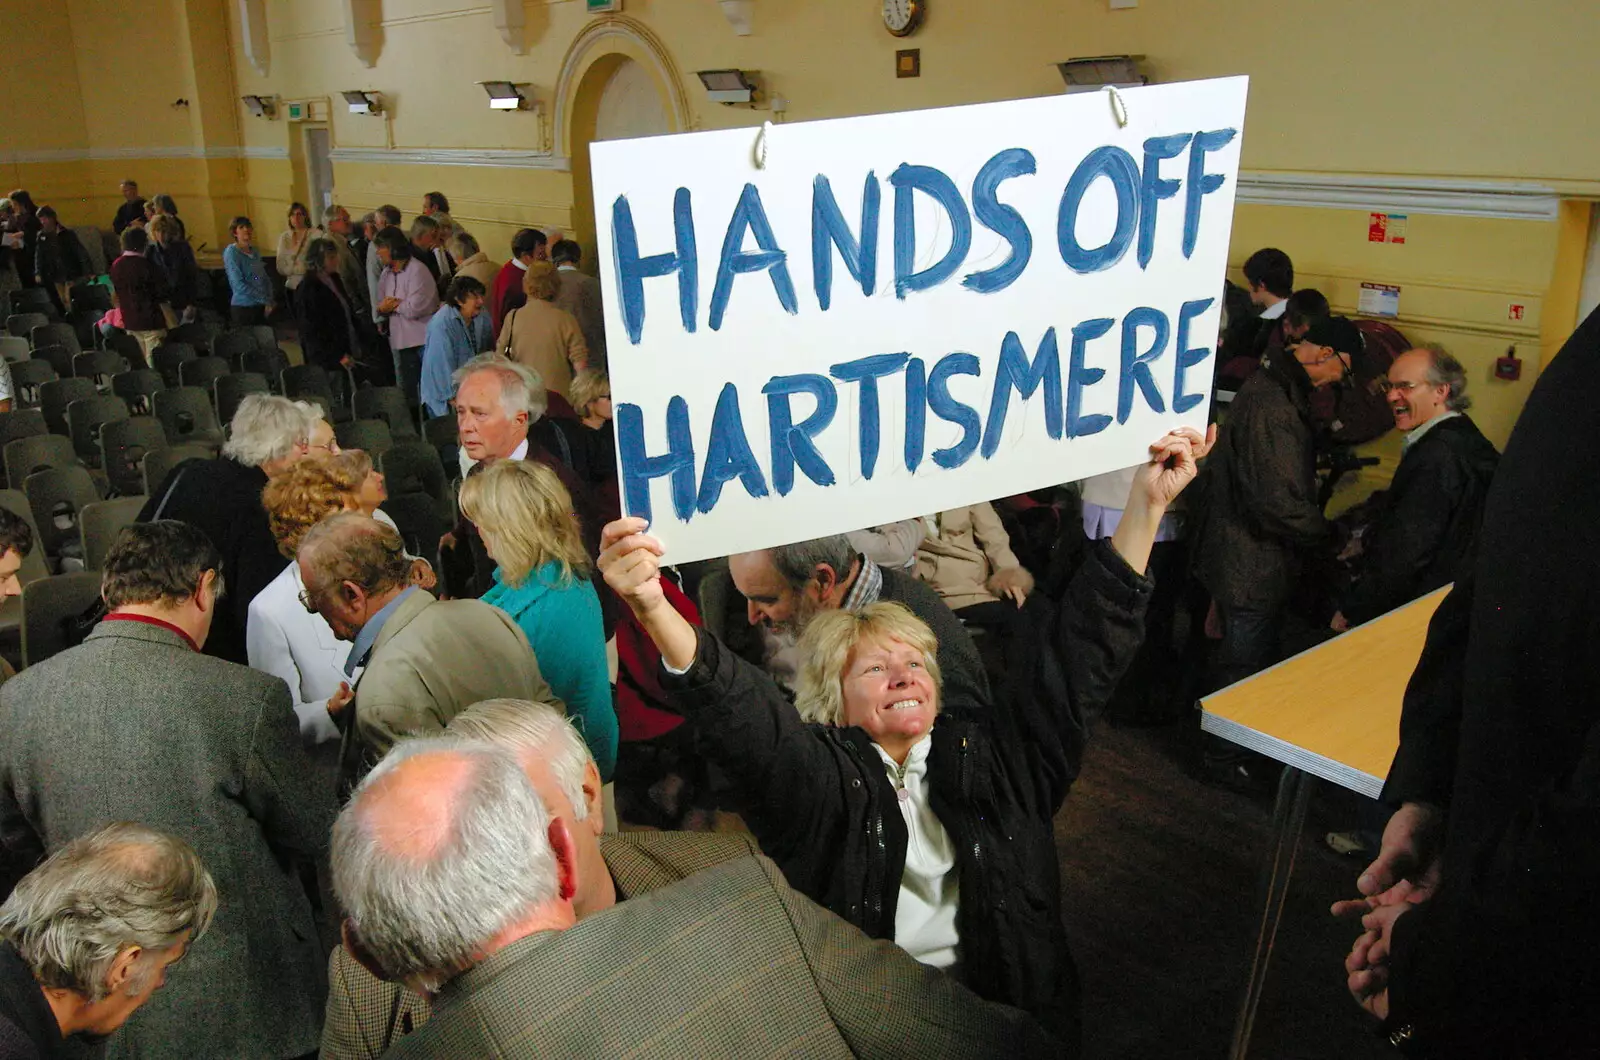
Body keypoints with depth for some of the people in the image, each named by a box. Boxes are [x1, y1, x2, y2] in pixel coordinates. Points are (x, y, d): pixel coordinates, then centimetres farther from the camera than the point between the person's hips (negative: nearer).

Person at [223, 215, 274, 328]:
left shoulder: (255, 251, 11)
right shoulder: (231, 252, -8)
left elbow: (265, 278, 11)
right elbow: (238, 285, -16)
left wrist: (269, 301, -5)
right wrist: (265, 300, -14)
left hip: (261, 306, 6)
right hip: (243, 307, -6)